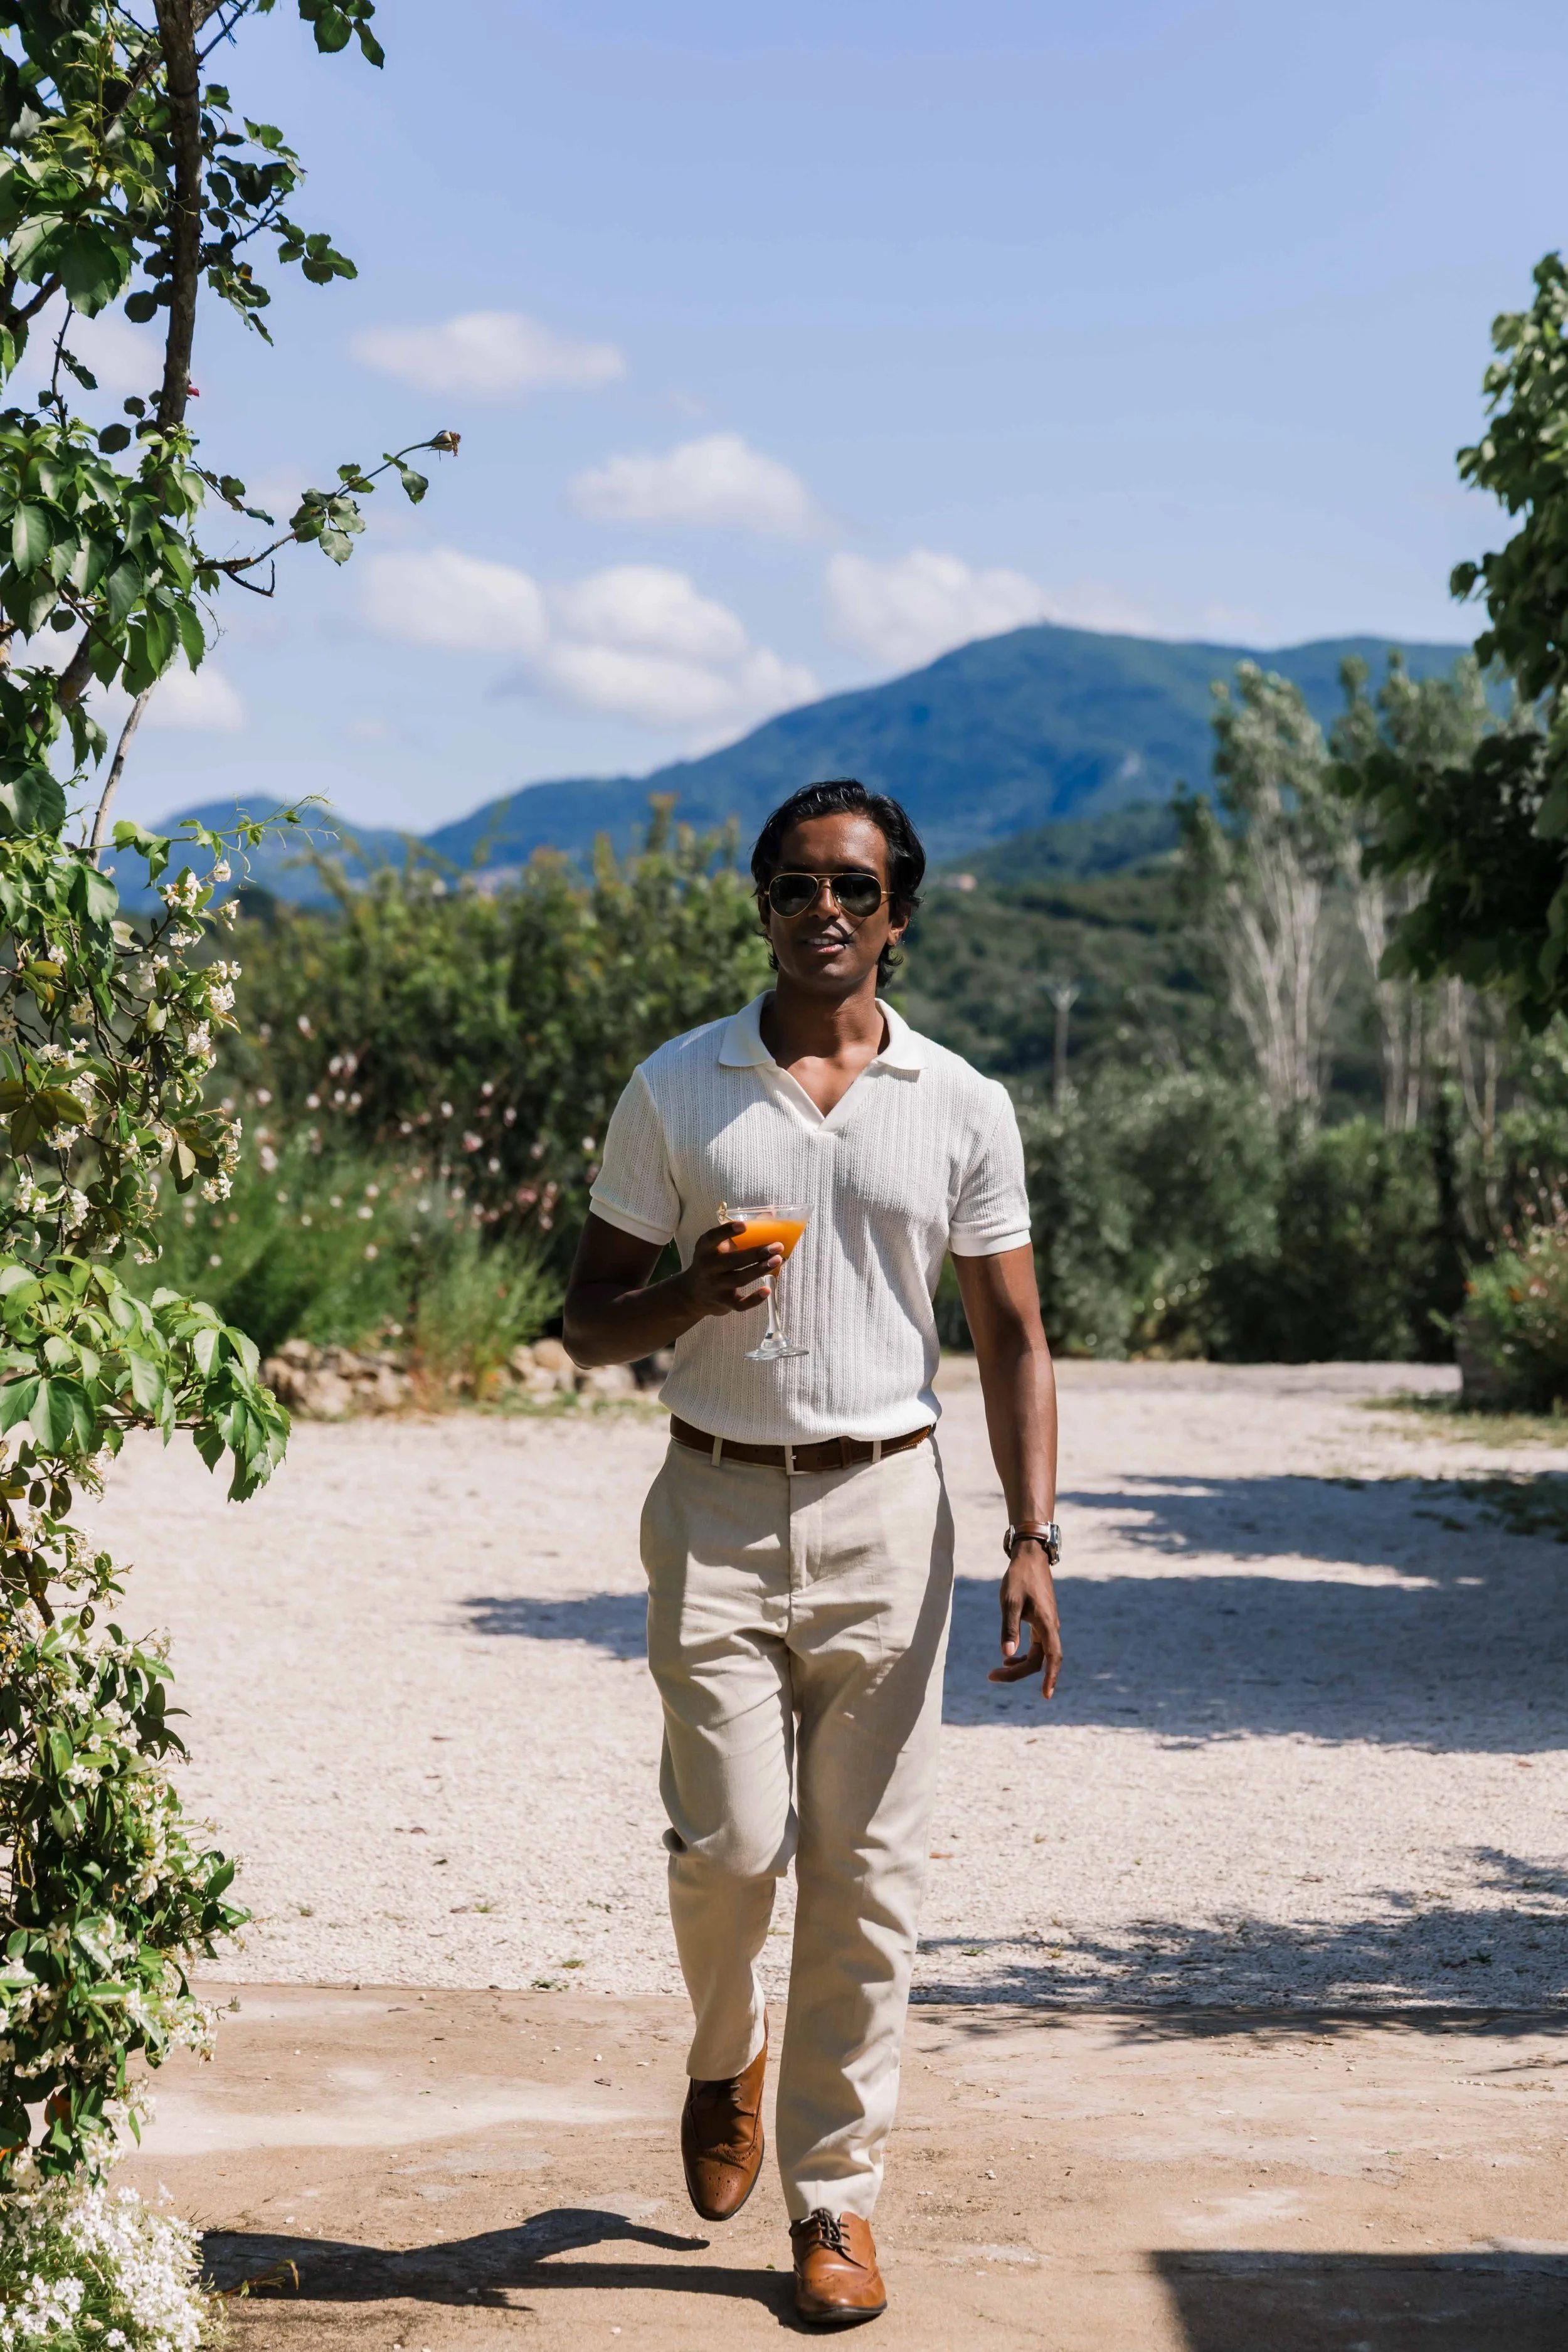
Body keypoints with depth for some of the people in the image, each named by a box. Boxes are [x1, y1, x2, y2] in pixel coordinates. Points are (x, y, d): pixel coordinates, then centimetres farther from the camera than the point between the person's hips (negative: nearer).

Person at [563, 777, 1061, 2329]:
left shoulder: (961, 1107, 5)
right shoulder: (674, 1091, 3)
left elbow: (1011, 1336, 7)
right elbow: (588, 1323, 7)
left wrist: (1032, 1537, -4)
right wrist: (691, 1296, -16)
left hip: (884, 1509, 1)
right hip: (717, 1506, 0)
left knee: (866, 1870, 1)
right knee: (731, 1842, -7)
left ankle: (833, 2196, 13)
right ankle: (723, 2058, 26)